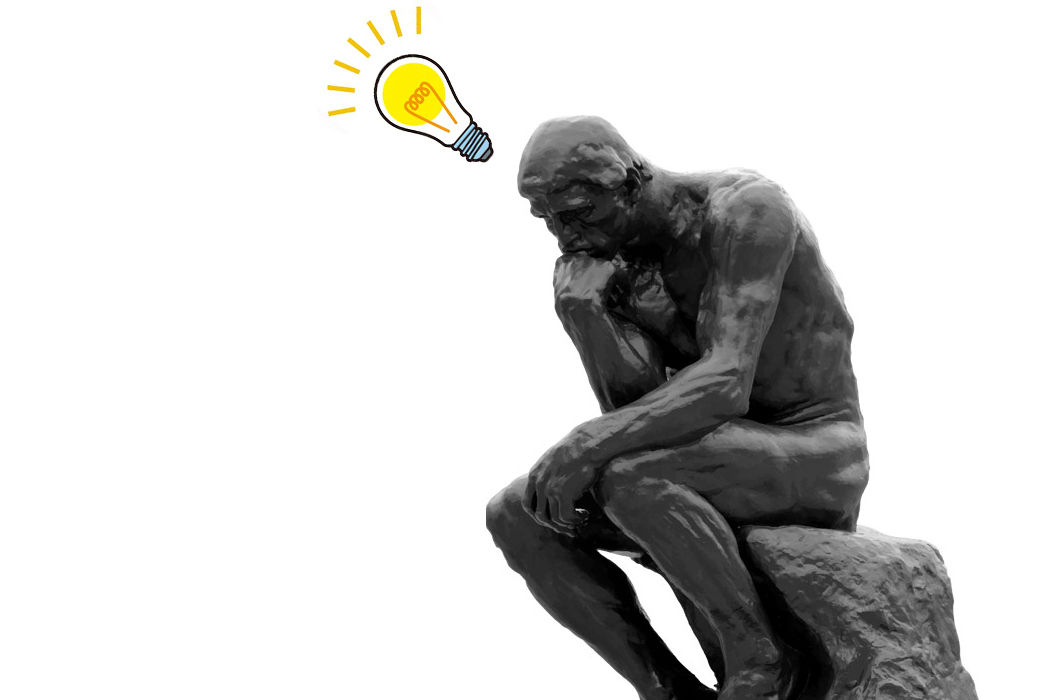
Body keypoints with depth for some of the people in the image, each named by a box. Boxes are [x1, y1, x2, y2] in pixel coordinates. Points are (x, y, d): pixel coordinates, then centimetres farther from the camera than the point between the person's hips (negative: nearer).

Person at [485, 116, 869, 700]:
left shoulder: (746, 208, -19)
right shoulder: (627, 258, 4)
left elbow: (725, 385, -30)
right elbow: (635, 413, -6)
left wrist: (584, 444, -38)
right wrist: (584, 311, -22)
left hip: (815, 460, -7)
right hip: (730, 468, 8)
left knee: (630, 480, -36)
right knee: (515, 518, -9)